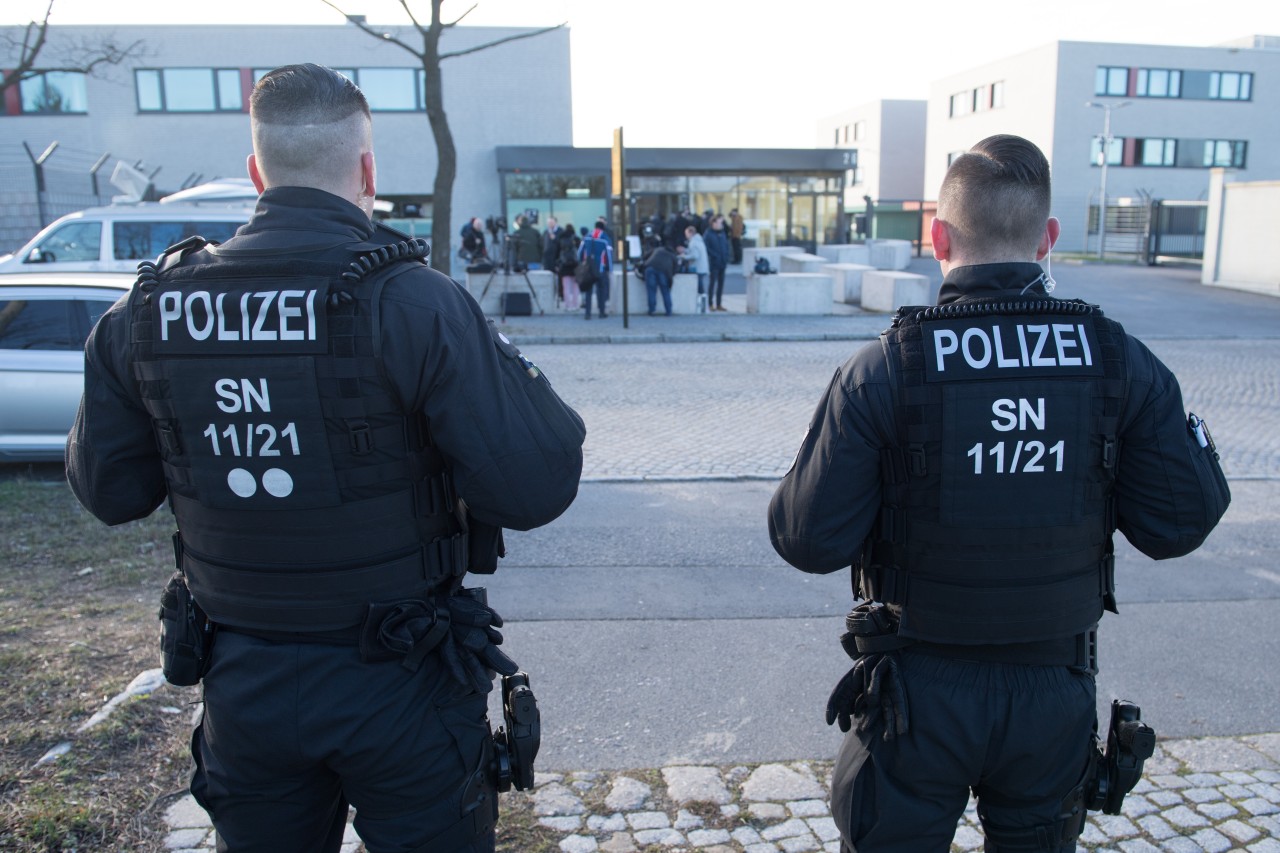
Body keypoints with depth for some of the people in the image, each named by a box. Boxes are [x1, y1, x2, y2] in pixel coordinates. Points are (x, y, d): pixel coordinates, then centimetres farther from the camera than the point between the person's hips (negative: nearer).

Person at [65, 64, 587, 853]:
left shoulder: (147, 309, -6)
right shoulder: (410, 301, -20)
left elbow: (107, 489, 4)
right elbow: (536, 487, -24)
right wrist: (512, 370, -6)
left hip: (242, 687, 4)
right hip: (398, 691, -4)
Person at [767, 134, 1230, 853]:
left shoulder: (883, 371, -19)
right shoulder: (1122, 362, -10)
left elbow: (810, 542, -17)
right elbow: (1181, 523, -5)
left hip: (918, 695, -2)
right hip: (1056, 693, 3)